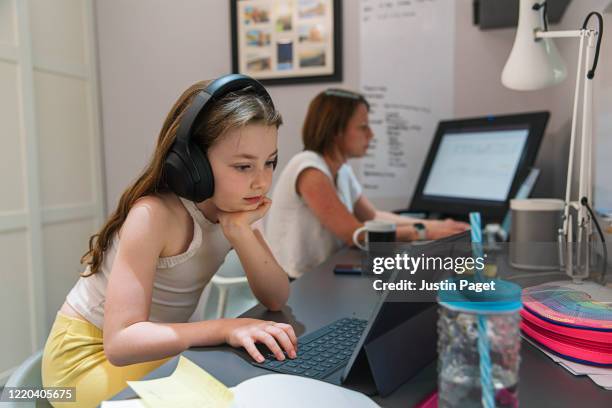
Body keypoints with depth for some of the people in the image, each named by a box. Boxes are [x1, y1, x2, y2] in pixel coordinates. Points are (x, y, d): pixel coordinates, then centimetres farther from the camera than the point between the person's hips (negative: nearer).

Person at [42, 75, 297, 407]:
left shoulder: (232, 204, -8)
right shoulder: (154, 214, -29)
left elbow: (277, 299, -13)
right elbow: (120, 341, -33)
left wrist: (240, 231, -26)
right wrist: (226, 327, -42)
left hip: (157, 348, 6)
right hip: (90, 354, -5)